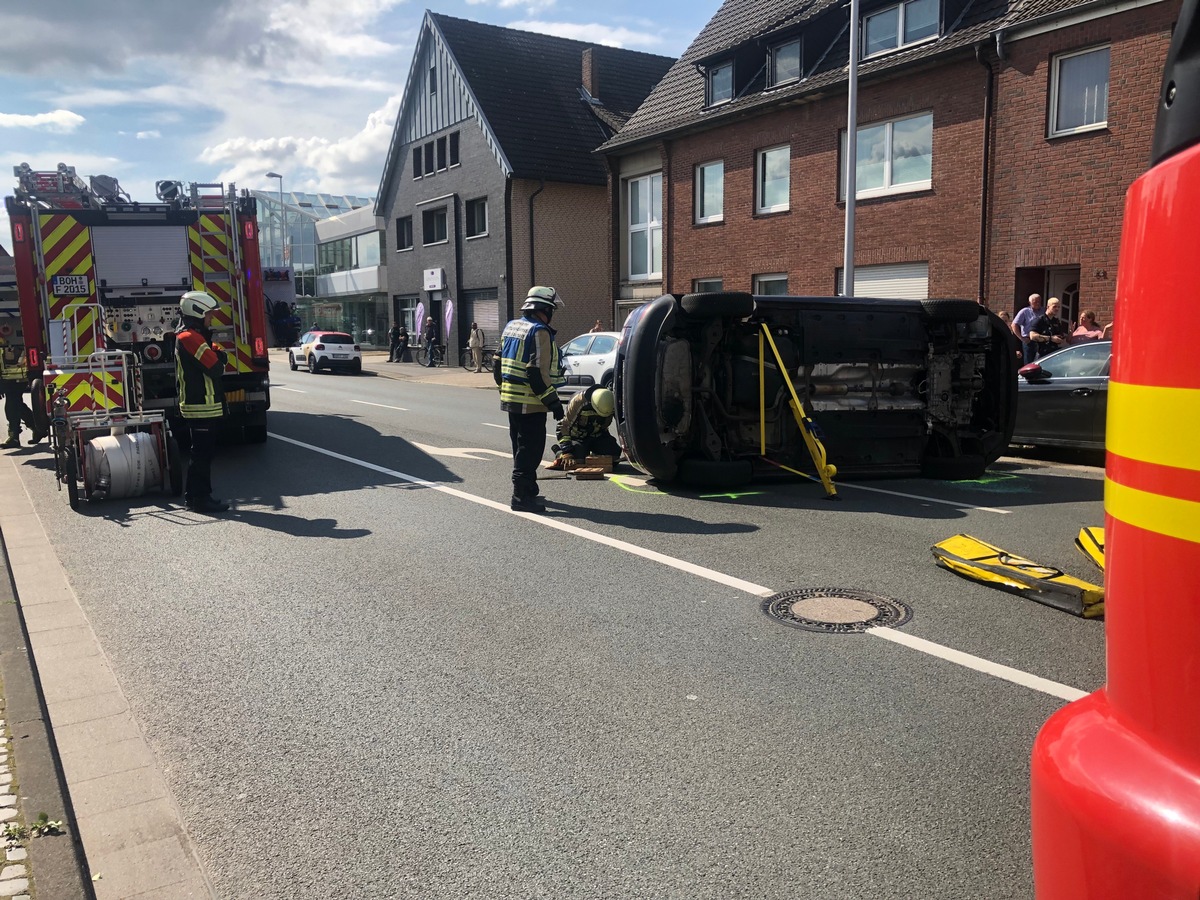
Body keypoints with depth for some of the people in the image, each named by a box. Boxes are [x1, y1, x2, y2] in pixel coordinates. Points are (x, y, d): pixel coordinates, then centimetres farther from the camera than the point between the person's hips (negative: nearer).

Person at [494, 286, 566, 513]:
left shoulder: (511, 327, 13)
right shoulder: (539, 332, -16)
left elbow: (498, 364, 18)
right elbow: (538, 372, -22)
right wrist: (553, 401, -18)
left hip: (510, 398, 9)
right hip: (530, 402, -9)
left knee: (521, 447, 18)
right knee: (530, 449, -4)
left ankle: (528, 490, 29)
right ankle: (522, 496, -3)